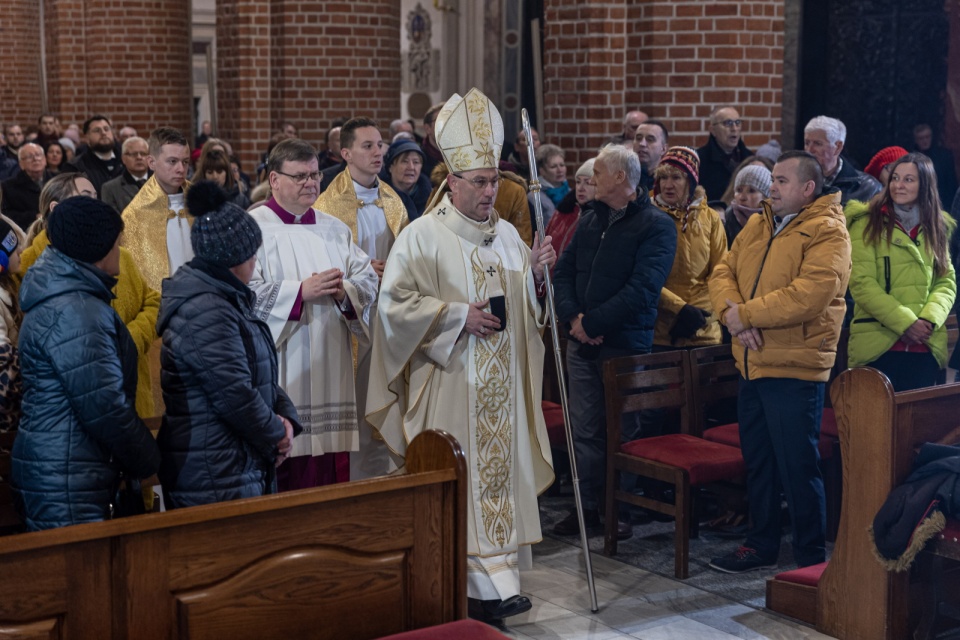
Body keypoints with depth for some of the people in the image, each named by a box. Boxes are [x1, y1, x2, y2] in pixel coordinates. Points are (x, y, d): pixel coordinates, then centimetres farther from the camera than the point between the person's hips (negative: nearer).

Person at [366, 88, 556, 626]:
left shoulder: (507, 234, 12)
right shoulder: (423, 236, -6)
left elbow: (527, 305, 20)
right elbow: (394, 303, -11)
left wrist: (537, 274, -1)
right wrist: (458, 315, -16)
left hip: (501, 387, 6)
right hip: (450, 387, -6)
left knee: (500, 472, 7)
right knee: (462, 481, -6)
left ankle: (495, 575, 15)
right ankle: (489, 586, -1)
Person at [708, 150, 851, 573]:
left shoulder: (826, 233, -11)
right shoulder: (756, 227, 14)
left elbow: (810, 296, -24)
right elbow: (723, 273, 8)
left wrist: (746, 314, -18)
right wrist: (732, 312, -13)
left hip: (795, 368, -8)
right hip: (753, 363, 8)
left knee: (798, 467, -1)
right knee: (758, 461, 17)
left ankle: (811, 559, 13)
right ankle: (762, 546, 31)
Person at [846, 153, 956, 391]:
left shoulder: (935, 228, 14)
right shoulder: (867, 224, -1)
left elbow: (946, 282, 10)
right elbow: (862, 283, -9)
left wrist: (930, 320, -10)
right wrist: (905, 323, -16)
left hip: (926, 346, 4)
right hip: (877, 345, -4)